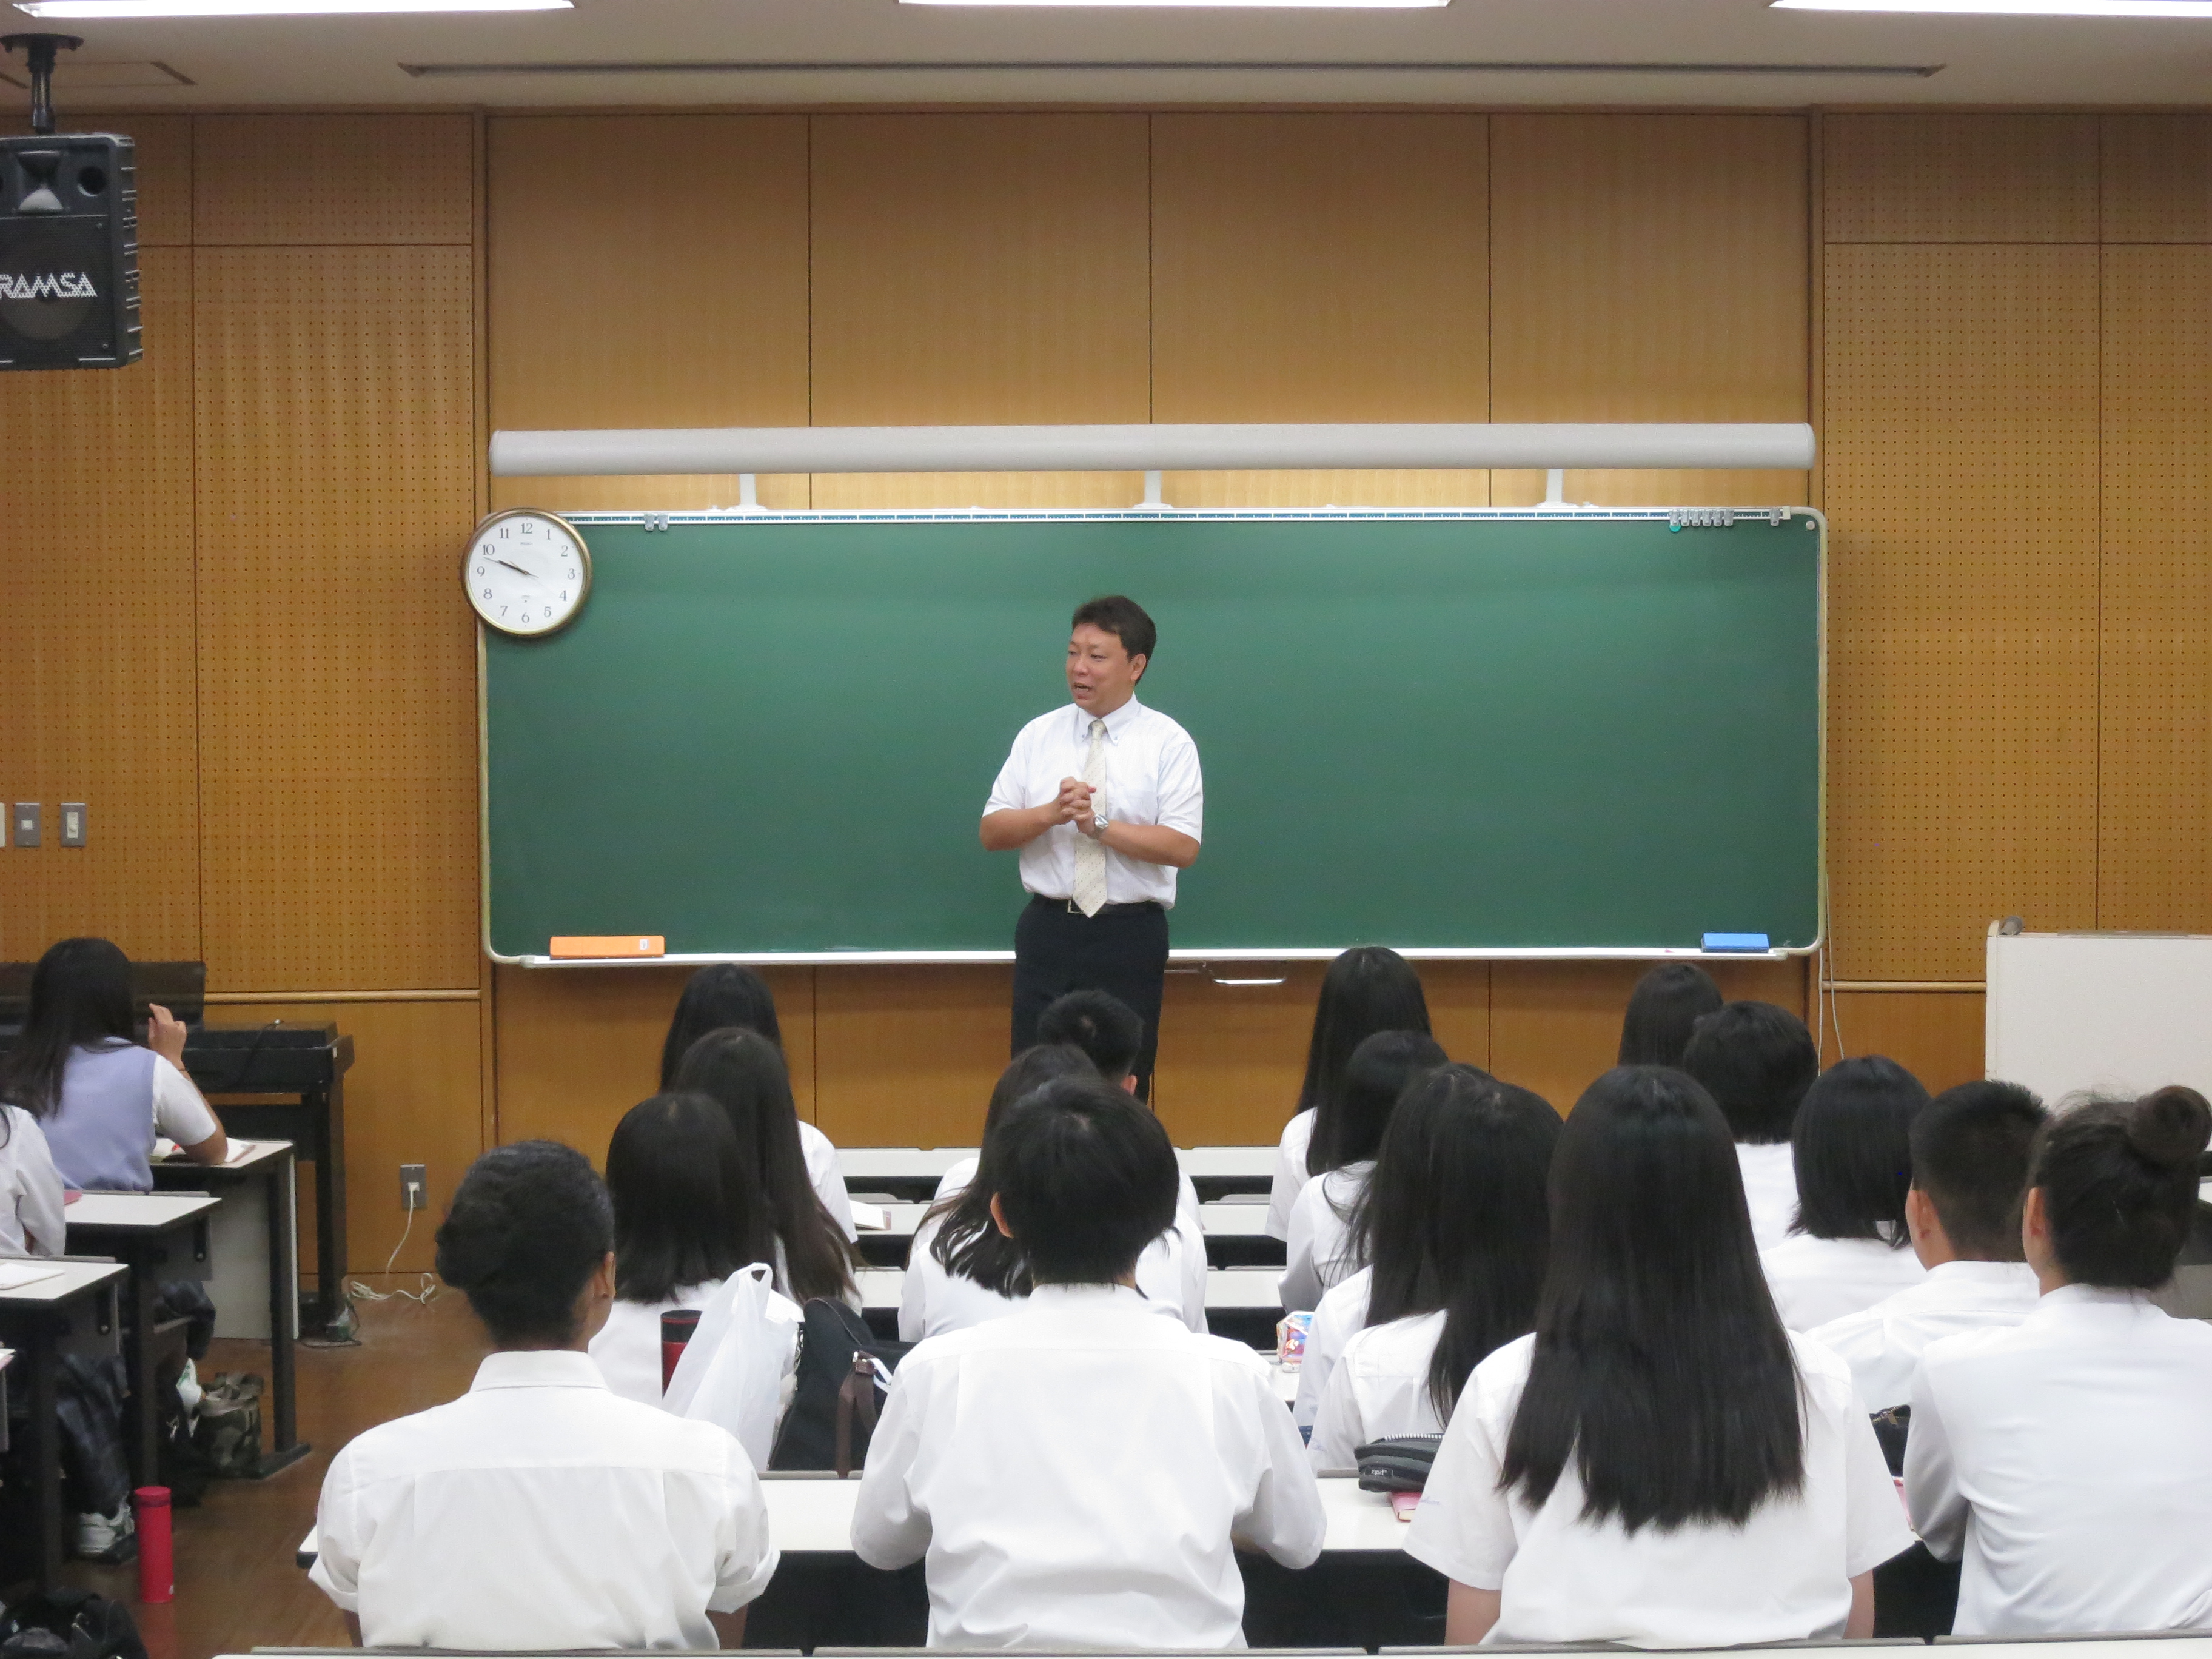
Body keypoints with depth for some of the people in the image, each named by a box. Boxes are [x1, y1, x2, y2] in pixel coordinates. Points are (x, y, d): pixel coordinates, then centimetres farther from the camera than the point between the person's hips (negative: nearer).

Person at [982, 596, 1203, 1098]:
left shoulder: (1169, 743, -2)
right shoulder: (1038, 736, 7)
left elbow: (1183, 848, -11)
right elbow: (992, 832, 2)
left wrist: (1099, 825, -18)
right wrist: (1052, 813, -16)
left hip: (1129, 938, -2)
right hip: (1049, 931, 2)